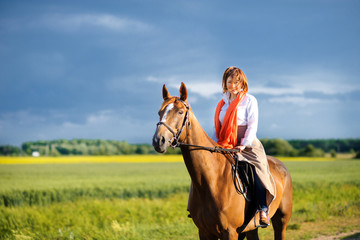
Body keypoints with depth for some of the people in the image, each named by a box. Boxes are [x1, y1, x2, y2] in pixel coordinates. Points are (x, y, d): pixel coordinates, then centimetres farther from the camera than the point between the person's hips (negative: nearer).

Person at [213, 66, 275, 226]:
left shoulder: (249, 100, 5)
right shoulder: (222, 103, 18)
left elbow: (252, 126, -3)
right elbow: (218, 127, 22)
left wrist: (244, 145, -16)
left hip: (247, 146, -5)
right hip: (224, 147, 5)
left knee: (257, 171, -27)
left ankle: (263, 210, -22)